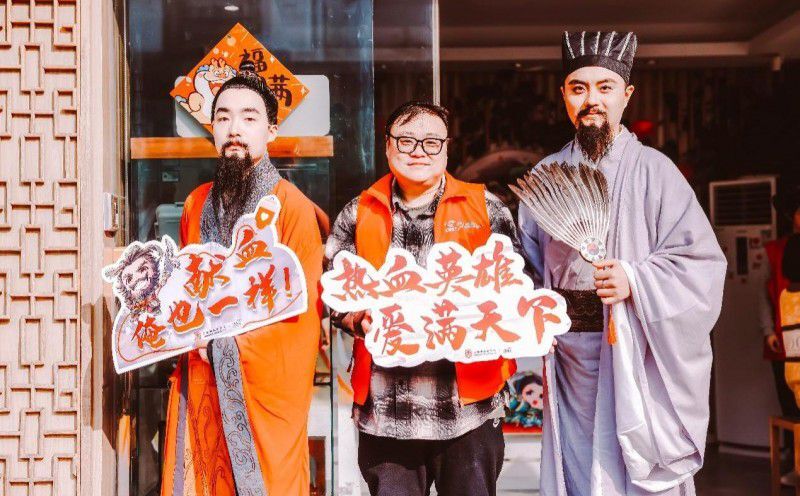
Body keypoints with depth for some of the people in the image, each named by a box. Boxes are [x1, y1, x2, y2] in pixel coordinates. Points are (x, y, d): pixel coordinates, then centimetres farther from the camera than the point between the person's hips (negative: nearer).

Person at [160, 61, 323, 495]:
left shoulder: (292, 206, -9)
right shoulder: (196, 205, 10)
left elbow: (304, 307, -11)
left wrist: (224, 341, -12)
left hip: (265, 383, -5)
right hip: (201, 384, 5)